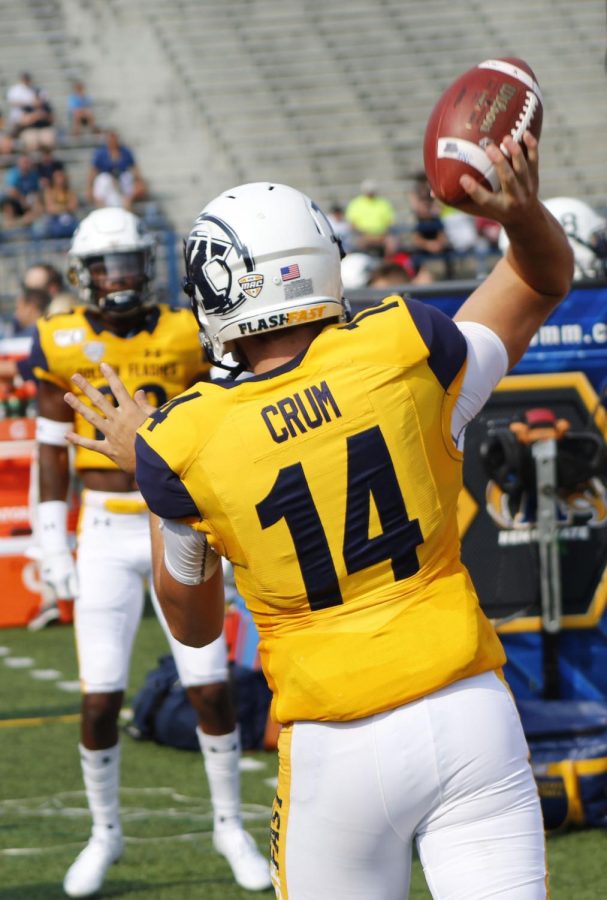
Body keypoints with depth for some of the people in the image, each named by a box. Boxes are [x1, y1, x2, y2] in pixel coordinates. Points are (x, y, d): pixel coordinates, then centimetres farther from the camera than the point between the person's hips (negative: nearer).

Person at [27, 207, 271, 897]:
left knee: (211, 690, -2)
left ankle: (230, 825, 17)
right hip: (106, 535, 0)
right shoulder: (63, 345, -2)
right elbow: (53, 447, 5)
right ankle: (105, 832, 18)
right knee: (100, 699, -3)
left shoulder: (185, 338, -1)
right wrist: (51, 539, 2)